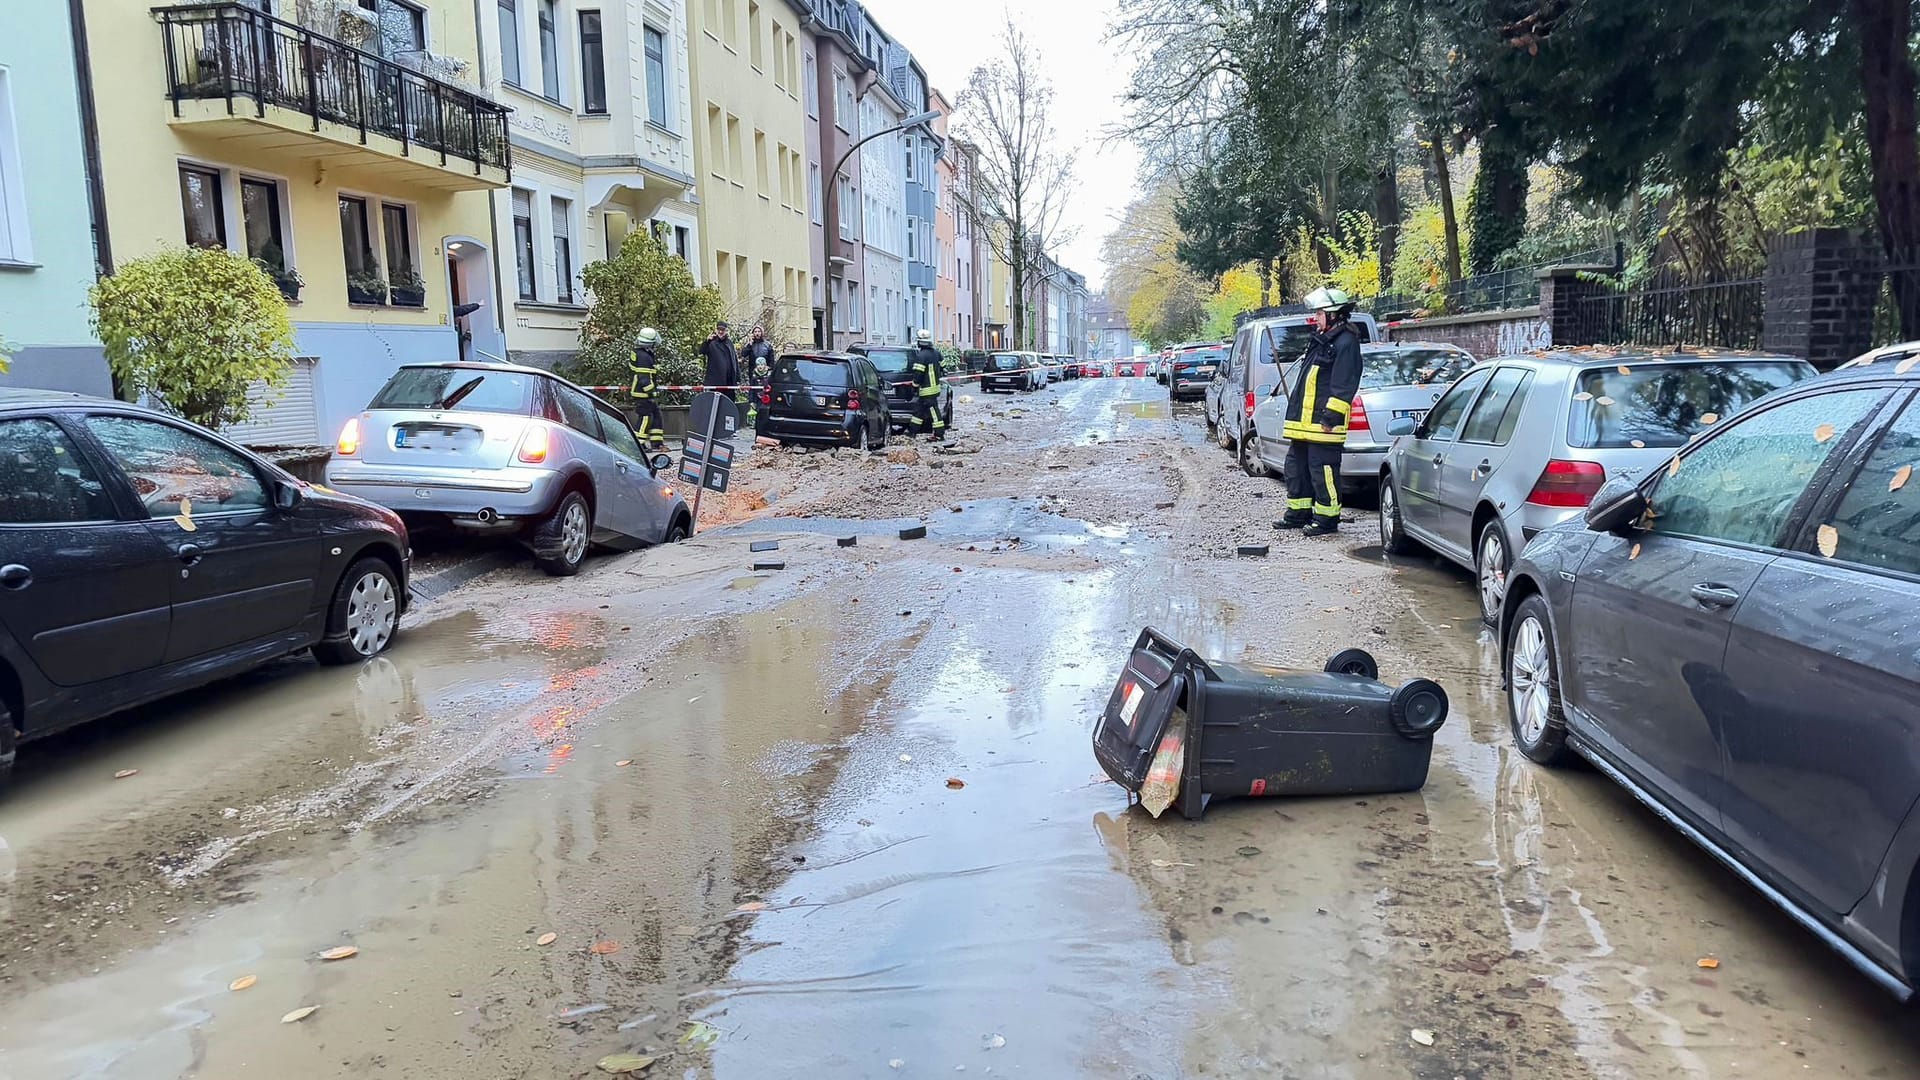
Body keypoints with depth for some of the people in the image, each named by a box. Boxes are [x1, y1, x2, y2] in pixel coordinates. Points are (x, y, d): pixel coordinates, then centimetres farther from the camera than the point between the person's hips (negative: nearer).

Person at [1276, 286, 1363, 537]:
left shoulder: (1345, 343, -12)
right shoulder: (1320, 340, 20)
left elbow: (1343, 387, -18)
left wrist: (1330, 417, -22)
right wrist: (1295, 414, 25)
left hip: (1322, 424, -11)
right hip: (1303, 422, 11)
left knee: (1323, 470, -6)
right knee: (1296, 466, 15)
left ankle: (1327, 518, 2)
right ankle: (1299, 513, 25)